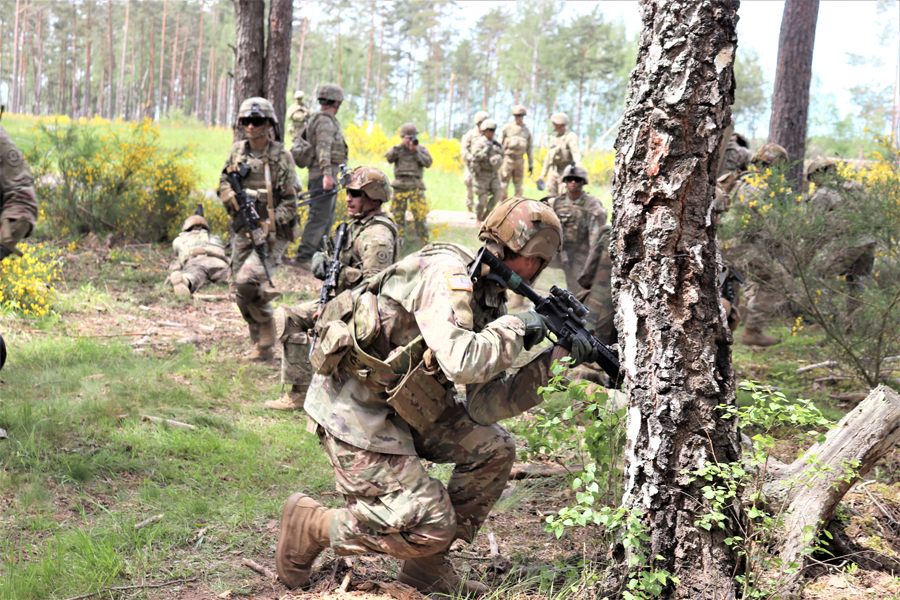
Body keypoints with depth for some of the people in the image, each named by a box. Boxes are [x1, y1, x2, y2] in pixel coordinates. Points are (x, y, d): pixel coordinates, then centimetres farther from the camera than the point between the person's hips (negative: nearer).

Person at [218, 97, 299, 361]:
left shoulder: (281, 156, -9)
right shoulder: (237, 151, 6)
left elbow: (290, 203, -9)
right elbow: (223, 186, 11)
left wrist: (267, 225, -21)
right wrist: (236, 195, -11)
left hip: (272, 233, -6)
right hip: (242, 231, 6)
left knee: (247, 282, -23)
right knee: (239, 292, 5)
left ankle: (267, 330, 2)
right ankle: (261, 346, 21)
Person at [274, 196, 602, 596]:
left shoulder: (488, 299, 8)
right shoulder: (446, 273, -19)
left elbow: (483, 406, 3)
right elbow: (462, 362, -34)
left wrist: (550, 365, -5)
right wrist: (516, 327, -17)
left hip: (401, 407, 10)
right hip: (354, 412, -9)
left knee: (493, 450, 7)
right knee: (430, 525, -9)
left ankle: (428, 568, 15)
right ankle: (309, 525, 8)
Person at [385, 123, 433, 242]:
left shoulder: (421, 149, 12)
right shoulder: (397, 148, 13)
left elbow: (428, 163, -3)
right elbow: (389, 158, -7)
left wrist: (416, 151, -11)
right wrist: (401, 145, -11)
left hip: (415, 186, -1)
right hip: (400, 186, 1)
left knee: (420, 215, -9)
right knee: (398, 215, 3)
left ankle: (424, 242, -2)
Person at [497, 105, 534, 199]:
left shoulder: (526, 130, 10)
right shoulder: (506, 128, 1)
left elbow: (529, 149, 15)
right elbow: (499, 144, 2)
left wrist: (531, 164, 12)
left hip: (519, 162, 3)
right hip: (507, 159, -3)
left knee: (518, 188, 3)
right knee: (503, 188, -5)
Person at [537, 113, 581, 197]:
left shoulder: (570, 136, -4)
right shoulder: (553, 138, 19)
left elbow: (576, 153, -17)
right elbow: (548, 158, 23)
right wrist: (542, 176, 21)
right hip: (553, 171, 7)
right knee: (551, 197, 2)